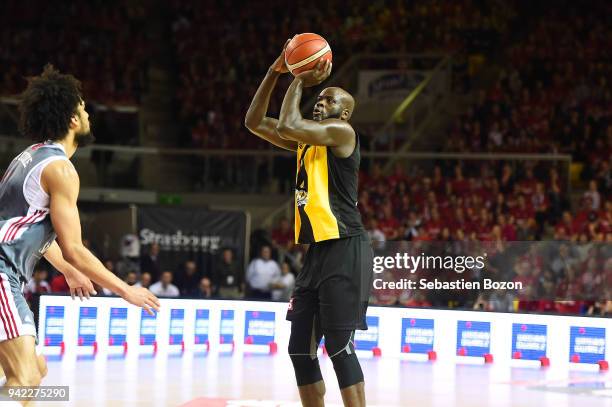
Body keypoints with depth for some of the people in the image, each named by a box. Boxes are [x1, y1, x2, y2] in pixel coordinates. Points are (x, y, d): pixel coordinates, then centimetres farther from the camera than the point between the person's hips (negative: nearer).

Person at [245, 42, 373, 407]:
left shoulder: (342, 132, -6)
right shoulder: (307, 140, 19)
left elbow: (287, 125, -17)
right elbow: (255, 123, 19)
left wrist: (300, 82, -3)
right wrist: (275, 72, 11)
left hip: (345, 250, -9)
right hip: (317, 250, 9)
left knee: (339, 347, -12)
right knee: (300, 349, 8)